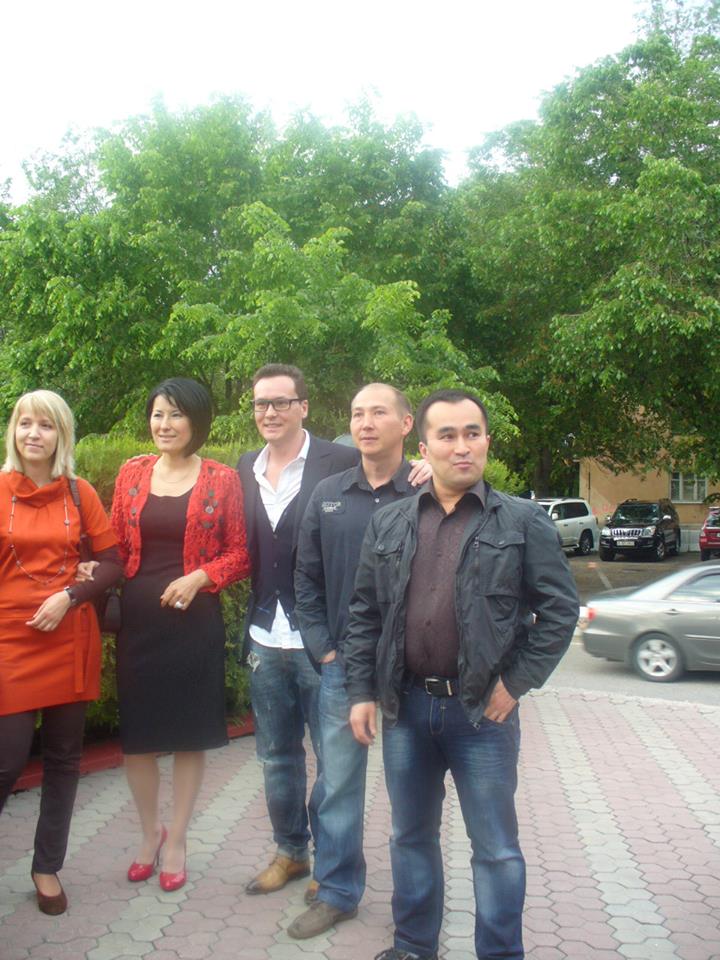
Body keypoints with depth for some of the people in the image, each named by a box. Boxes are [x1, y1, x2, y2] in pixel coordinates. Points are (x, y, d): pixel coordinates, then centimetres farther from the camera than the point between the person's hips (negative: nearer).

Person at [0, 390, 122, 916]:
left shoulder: (79, 493, 3)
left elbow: (113, 562, 3)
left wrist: (70, 596, -11)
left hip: (70, 639, 2)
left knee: (64, 758, 11)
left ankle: (48, 866, 29)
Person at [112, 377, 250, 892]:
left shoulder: (222, 479, -2)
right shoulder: (132, 473, 6)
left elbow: (240, 555, -1)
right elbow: (116, 548, 9)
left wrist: (200, 577, -16)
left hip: (195, 621, -2)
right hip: (138, 620, 3)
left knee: (190, 733, 8)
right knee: (138, 732, 10)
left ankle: (176, 841, 26)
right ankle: (150, 832, 32)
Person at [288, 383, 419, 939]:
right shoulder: (328, 496, 4)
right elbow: (307, 577, 10)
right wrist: (323, 647, 3)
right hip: (342, 665, 3)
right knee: (338, 785, 12)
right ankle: (337, 893, 30)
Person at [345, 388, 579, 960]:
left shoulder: (524, 522, -4)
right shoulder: (388, 525, 5)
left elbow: (560, 608, -4)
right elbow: (364, 616, 8)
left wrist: (518, 682, -9)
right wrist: (362, 692, 3)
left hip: (483, 711, -3)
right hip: (405, 708, 4)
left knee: (496, 848, 9)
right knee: (412, 837, 19)